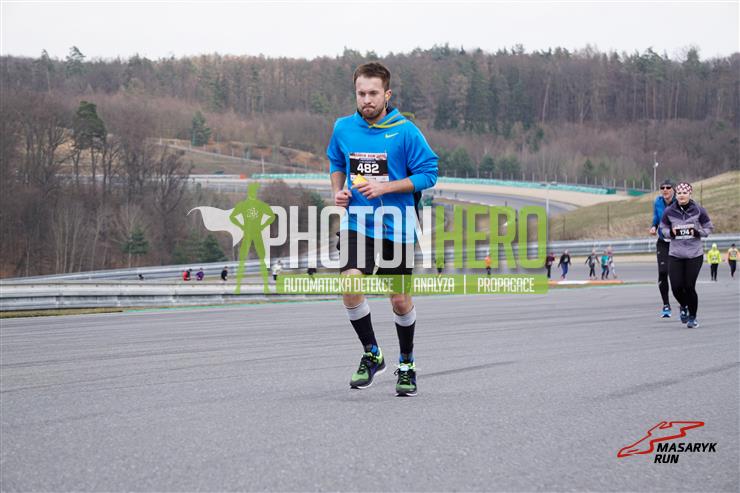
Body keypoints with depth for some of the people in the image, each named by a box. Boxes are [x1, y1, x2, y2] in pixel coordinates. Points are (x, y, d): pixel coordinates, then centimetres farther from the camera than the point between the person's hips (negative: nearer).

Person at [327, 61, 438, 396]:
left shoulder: (405, 131, -10)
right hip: (356, 223, 2)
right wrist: (338, 190, 1)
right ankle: (371, 355, 2)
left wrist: (384, 187, -18)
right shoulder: (343, 128, 2)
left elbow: (428, 174, -8)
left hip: (395, 227, -2)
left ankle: (407, 363, 31)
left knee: (400, 301, 7)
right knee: (350, 286, -19)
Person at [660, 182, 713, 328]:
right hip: (675, 255, 2)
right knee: (676, 287, -5)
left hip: (694, 255, -1)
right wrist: (671, 232, -10)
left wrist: (697, 233, -13)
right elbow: (663, 228, 12)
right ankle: (684, 306, 30)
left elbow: (708, 228, 6)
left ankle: (692, 317, 14)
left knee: (689, 287, -6)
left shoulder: (698, 210, -3)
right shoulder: (669, 211, -1)